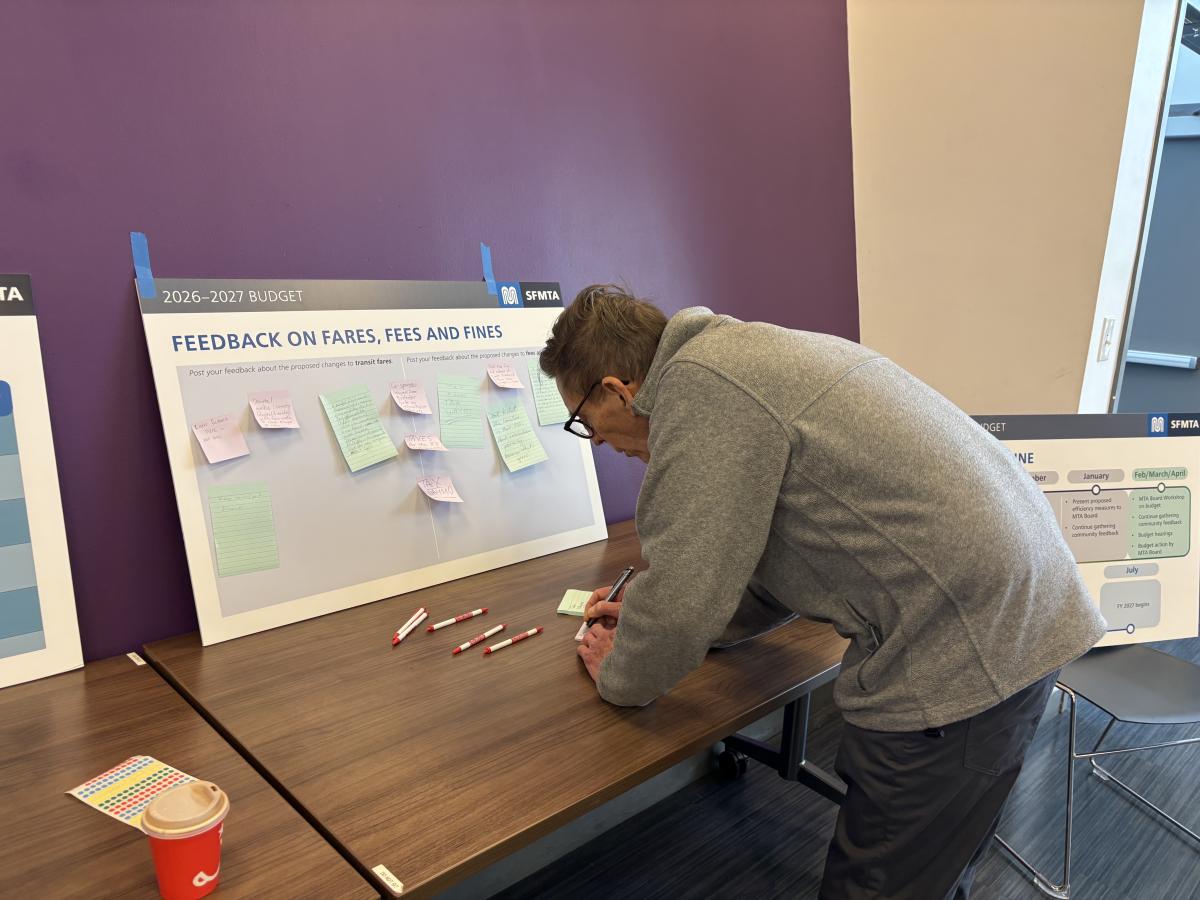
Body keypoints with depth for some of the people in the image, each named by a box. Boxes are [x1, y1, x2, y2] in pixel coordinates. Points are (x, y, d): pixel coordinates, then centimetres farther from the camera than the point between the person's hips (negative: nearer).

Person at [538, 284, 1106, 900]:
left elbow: (684, 598, -16)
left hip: (958, 652, -10)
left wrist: (620, 676, 5)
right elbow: (779, 559, 20)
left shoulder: (698, 385, -17)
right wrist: (649, 614, 20)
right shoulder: (742, 356, 14)